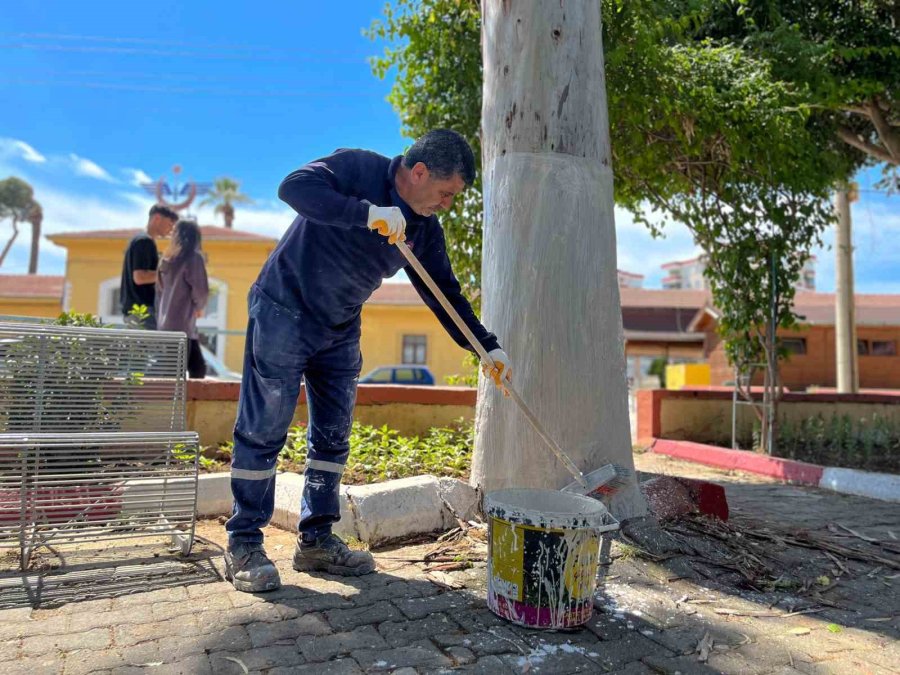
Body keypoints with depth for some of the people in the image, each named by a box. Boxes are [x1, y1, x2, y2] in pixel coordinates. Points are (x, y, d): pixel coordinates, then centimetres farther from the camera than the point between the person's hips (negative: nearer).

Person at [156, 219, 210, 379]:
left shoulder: (167, 259, 15)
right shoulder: (193, 258, -7)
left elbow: (160, 290, 16)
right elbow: (201, 291, -12)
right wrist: (198, 308, 8)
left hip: (165, 324, 7)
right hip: (181, 325, -7)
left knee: (198, 368, 11)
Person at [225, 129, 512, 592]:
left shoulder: (425, 230, 2)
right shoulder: (357, 168, -15)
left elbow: (446, 293, 5)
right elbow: (294, 186, -29)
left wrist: (488, 346, -3)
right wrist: (367, 212, -38)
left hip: (340, 332, 7)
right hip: (283, 314, -7)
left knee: (333, 437, 9)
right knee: (262, 433, -2)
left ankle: (316, 540, 21)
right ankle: (244, 545, 11)